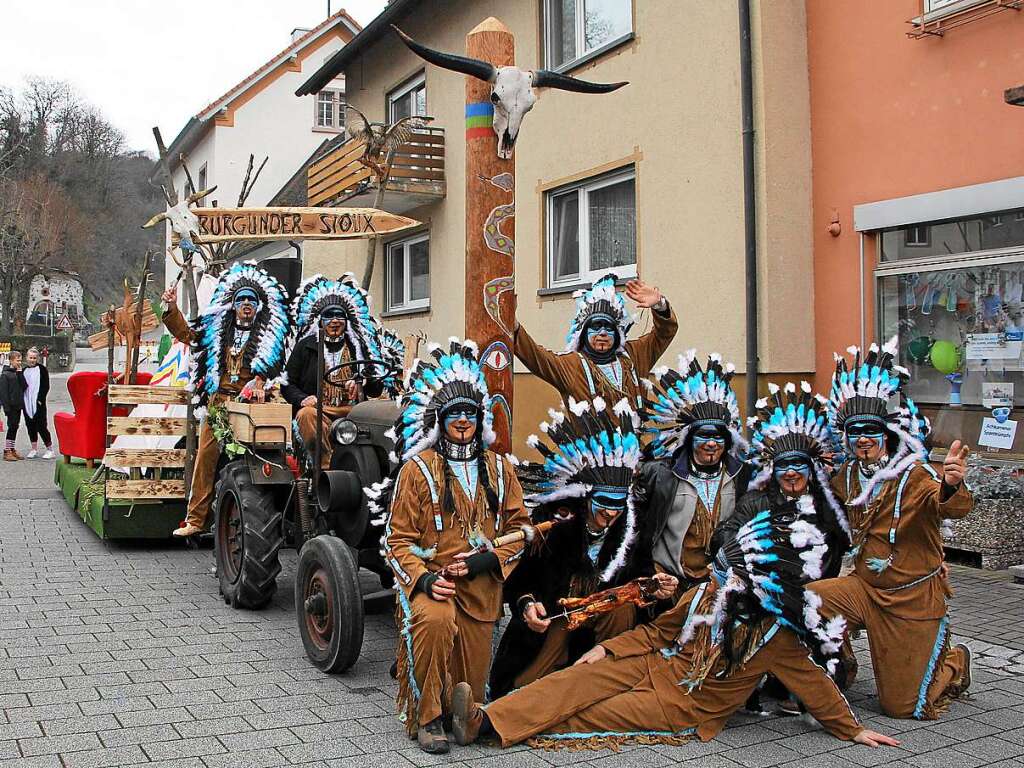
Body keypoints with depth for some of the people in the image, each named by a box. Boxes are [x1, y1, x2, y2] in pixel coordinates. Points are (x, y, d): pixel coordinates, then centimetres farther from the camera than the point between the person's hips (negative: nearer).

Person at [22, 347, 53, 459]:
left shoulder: (42, 369, -1)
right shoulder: (24, 370, 13)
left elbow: (46, 386, -5)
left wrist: (40, 399, -13)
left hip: (38, 403, -5)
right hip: (27, 403, 5)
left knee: (41, 426, -7)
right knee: (30, 426, 7)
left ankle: (50, 449, 0)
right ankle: (34, 449, 16)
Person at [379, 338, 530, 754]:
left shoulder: (499, 469, 9)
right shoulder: (418, 469, -3)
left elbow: (519, 528, 10)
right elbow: (398, 539, -5)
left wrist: (484, 559, -8)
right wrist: (424, 580, -21)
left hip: (480, 585, 4)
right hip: (428, 580, -4)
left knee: (471, 685, 3)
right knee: (436, 620, -37)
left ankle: (458, 713, 40)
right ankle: (427, 718, -18)